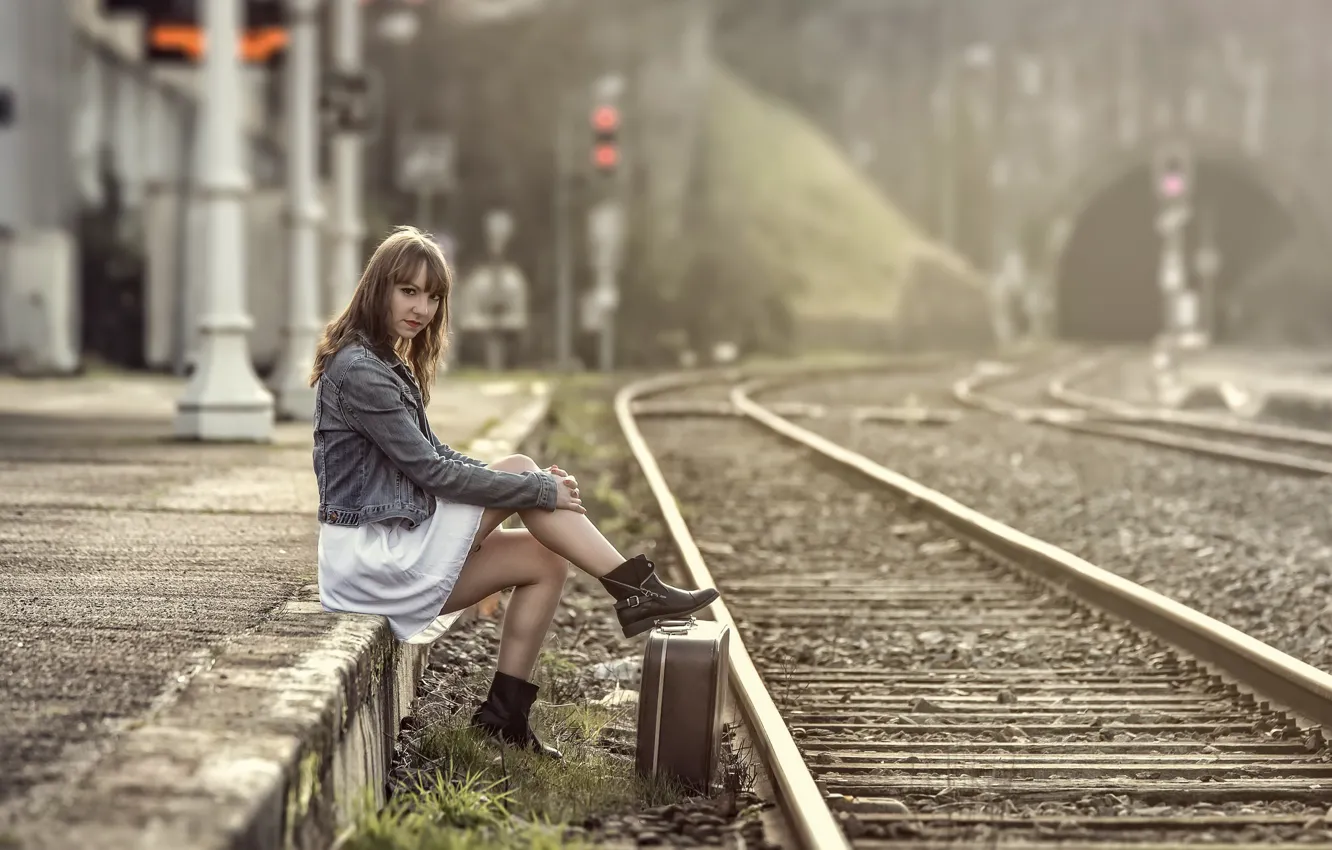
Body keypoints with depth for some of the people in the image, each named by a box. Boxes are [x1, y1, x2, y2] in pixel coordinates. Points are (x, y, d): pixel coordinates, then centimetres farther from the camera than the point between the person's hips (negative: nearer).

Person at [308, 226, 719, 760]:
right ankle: (636, 592, -7)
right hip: (372, 557, -9)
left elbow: (435, 457, 15)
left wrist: (535, 483, 1)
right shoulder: (358, 371, -17)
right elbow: (432, 472, -19)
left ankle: (505, 715, 4)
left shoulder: (391, 365, 14)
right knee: (518, 470, -11)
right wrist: (539, 490, -13)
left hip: (398, 547, 9)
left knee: (545, 561, 2)